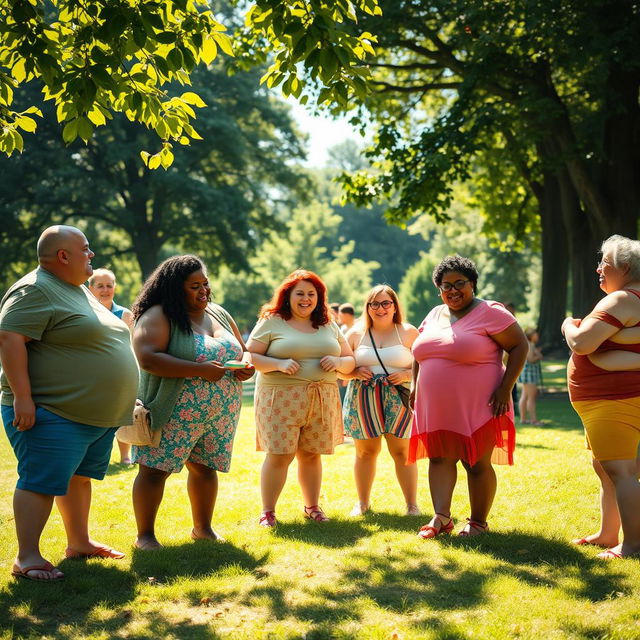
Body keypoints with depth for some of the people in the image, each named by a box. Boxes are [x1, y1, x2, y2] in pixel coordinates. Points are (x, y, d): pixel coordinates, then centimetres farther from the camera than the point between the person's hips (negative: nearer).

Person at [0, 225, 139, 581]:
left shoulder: (80, 291, 19)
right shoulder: (35, 291, -13)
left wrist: (126, 400, 25)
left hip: (98, 415, 10)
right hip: (54, 414, -9)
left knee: (79, 476, 16)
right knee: (42, 482, -8)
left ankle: (79, 542, 26)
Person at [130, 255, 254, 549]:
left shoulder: (219, 314, 13)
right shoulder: (158, 316, -10)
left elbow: (243, 350, 22)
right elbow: (148, 358, -24)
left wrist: (246, 365, -4)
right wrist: (200, 370, -26)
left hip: (220, 413, 6)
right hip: (174, 414, -6)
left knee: (205, 467, 13)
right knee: (155, 469, -4)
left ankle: (202, 527, 28)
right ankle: (144, 535, 8)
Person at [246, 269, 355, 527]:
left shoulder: (329, 326, 16)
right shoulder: (271, 322, 2)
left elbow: (350, 361, 19)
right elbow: (249, 357, -2)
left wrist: (338, 362, -5)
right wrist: (279, 364, -17)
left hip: (322, 400, 4)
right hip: (281, 398, -4)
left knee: (311, 454, 7)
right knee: (279, 455, -7)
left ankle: (312, 506, 21)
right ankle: (267, 511, 3)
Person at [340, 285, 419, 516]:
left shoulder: (408, 332, 6)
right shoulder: (356, 334, 11)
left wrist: (407, 375, -12)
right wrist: (355, 373, -8)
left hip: (398, 400, -2)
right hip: (363, 400, 2)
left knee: (402, 451, -4)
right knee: (365, 451, 7)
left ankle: (412, 504, 5)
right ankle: (362, 503, 18)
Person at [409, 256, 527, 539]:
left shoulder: (489, 312, -7)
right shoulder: (435, 315, 13)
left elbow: (520, 346, -9)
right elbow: (420, 351, 26)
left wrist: (505, 389, -15)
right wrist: (415, 384, 16)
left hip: (476, 407, -6)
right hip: (437, 408, 6)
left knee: (477, 463, 2)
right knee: (440, 458, -1)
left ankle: (478, 522, 13)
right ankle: (441, 517, 0)